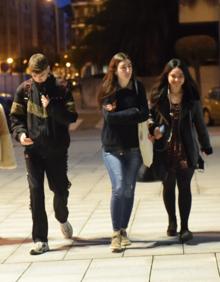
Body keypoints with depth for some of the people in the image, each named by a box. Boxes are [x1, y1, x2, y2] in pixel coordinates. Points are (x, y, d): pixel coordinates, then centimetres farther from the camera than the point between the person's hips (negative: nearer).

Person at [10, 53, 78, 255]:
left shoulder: (60, 91, -1)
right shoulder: (24, 90, 2)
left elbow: (71, 117, -6)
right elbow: (16, 117, 6)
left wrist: (52, 107, -19)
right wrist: (20, 133, -12)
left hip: (57, 149, 0)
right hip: (33, 149, 0)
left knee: (61, 190, 10)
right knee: (36, 192, -5)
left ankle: (62, 218, 44)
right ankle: (40, 241, -1)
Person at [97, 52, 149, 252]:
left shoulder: (138, 88, 4)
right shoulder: (108, 90, -3)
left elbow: (145, 114, -7)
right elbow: (109, 117, -17)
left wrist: (119, 114, -12)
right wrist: (133, 112, -12)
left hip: (133, 147, 3)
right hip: (112, 148, -3)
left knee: (129, 190, 5)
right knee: (119, 188, -14)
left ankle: (123, 230, 19)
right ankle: (116, 233, -7)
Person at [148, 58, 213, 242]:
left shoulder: (192, 97, 1)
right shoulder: (158, 96, -1)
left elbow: (199, 122, 7)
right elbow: (151, 117, 7)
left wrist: (206, 145, 12)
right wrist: (154, 129, -15)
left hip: (186, 149, -1)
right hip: (165, 149, 1)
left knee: (184, 187, -3)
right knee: (168, 186, 11)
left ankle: (185, 227, 4)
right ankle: (172, 221, 29)